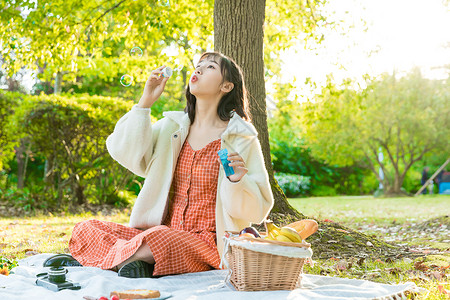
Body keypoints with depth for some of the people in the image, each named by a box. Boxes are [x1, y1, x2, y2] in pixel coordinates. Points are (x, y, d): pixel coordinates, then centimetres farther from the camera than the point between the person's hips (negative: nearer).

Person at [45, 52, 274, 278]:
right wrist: (145, 102, -4)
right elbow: (126, 154, -2)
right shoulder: (171, 126, 12)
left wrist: (237, 180, -23)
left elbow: (257, 209, -3)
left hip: (208, 243, -4)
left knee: (158, 237, -36)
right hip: (165, 231, 5)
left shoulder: (241, 138, -2)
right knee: (85, 230, -10)